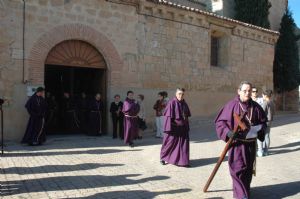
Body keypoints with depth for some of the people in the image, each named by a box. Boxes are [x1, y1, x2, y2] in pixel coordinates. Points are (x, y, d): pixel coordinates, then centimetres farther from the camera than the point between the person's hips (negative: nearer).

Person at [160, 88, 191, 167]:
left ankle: (183, 160, 16)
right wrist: (169, 129, -19)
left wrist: (186, 127, 14)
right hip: (173, 128, -6)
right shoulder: (171, 103, -13)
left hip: (183, 128, 6)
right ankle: (163, 158, 25)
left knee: (183, 144, 6)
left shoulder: (184, 103, 8)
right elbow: (168, 116, -15)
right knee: (169, 143, 6)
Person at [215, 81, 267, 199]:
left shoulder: (255, 106, 2)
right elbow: (219, 122, -9)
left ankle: (245, 189, 37)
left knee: (248, 168, 16)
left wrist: (260, 129, -9)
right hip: (237, 142, -4)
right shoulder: (232, 105, -11)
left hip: (251, 143, 5)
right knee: (238, 168, -4)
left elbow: (263, 121, 13)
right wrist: (228, 133, -24)